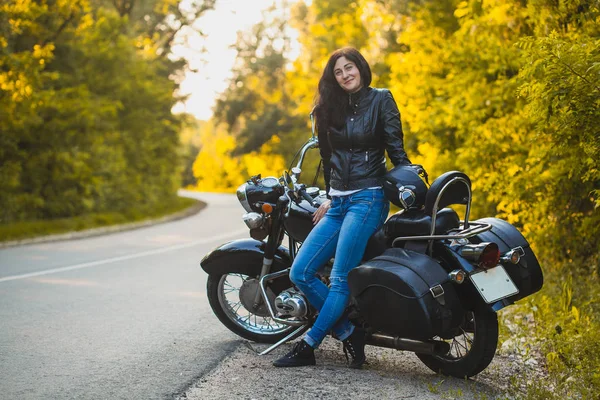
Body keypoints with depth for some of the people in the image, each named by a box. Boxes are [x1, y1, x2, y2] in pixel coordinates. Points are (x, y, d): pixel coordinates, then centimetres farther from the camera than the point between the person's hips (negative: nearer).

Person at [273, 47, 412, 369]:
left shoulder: (380, 99, 1)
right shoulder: (331, 107, 17)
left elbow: (395, 147, -2)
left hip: (368, 198, -7)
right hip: (338, 201, 7)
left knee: (339, 279, -15)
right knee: (300, 273, -5)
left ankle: (307, 347, -8)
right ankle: (350, 335, -2)